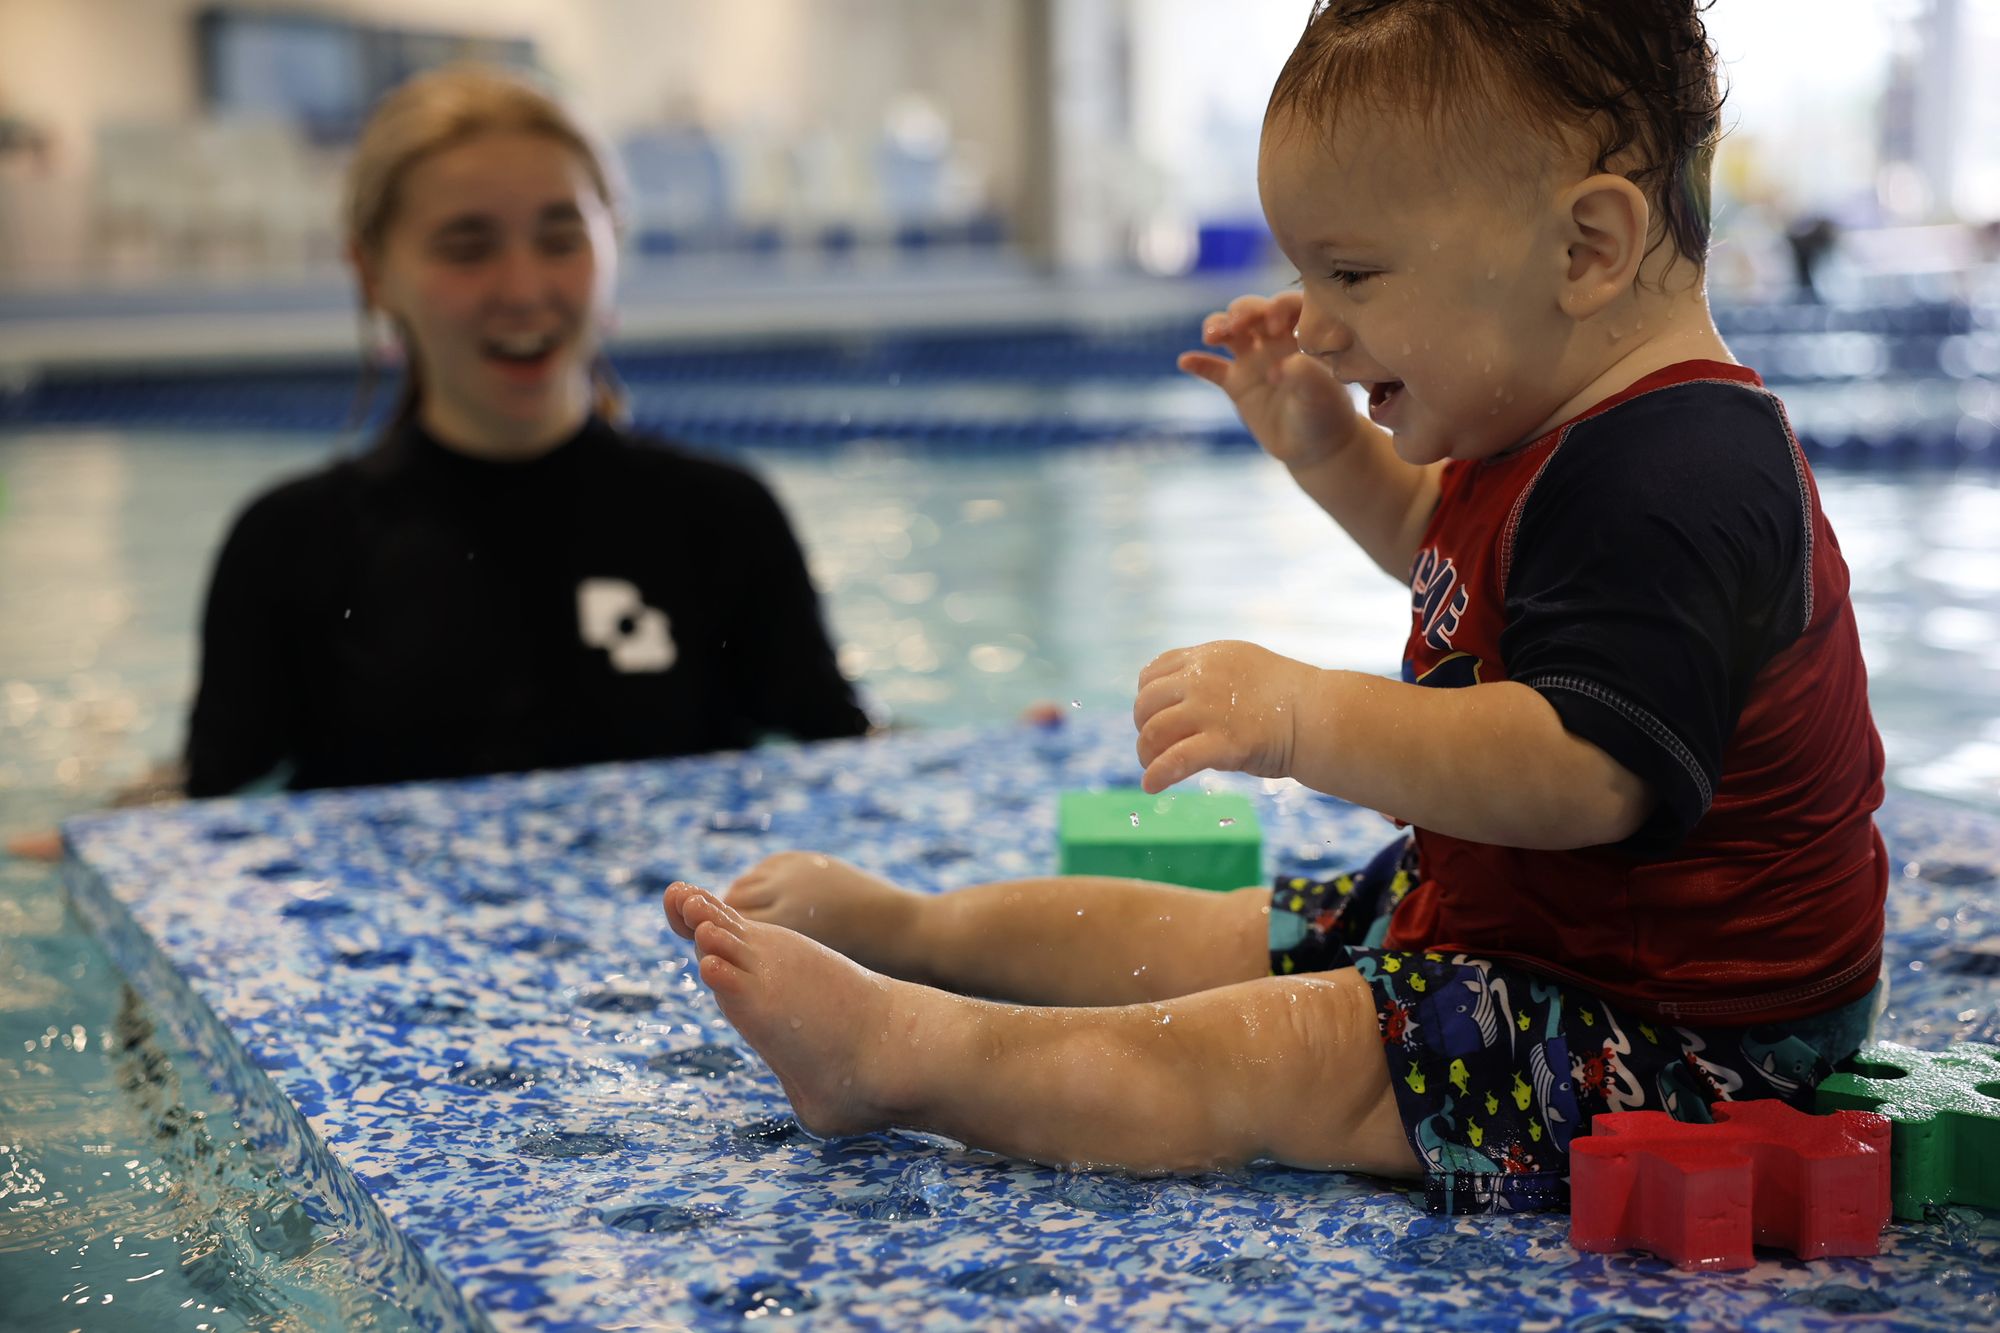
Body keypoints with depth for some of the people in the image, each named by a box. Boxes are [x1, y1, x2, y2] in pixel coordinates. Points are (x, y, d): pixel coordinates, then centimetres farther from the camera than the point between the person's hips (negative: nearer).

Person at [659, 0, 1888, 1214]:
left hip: (1664, 1034, -10)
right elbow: (1446, 552, 30)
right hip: (1486, 920, 10)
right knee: (1194, 938, 15)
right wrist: (1328, 450, 14)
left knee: (1252, 1059, -21)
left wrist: (1314, 720, -46)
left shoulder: (1671, 477, -28)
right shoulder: (1567, 433, 7)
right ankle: (887, 923, 25)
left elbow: (1585, 773, -40)